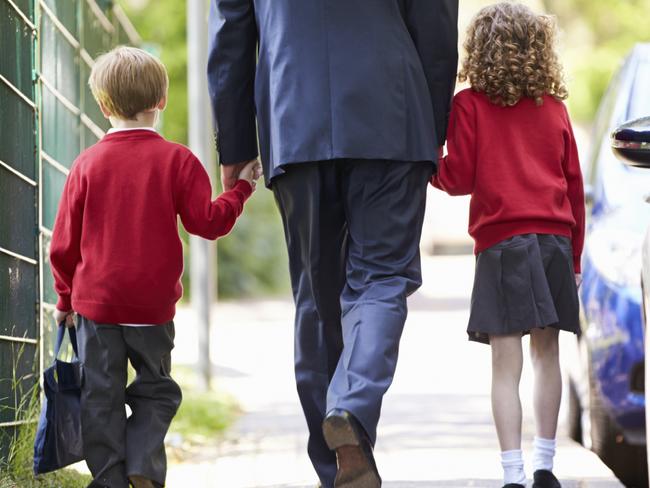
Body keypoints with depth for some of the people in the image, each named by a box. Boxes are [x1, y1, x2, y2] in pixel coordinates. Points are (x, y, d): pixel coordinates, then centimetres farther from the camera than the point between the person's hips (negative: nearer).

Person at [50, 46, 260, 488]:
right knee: (155, 388, 14)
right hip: (153, 303, 0)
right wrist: (242, 188, 9)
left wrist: (66, 298, 15)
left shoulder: (88, 163, 0)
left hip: (96, 299, 0)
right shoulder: (177, 160, -4)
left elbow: (65, 241, 3)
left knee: (101, 396, 7)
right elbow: (207, 221, -6)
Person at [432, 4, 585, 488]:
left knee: (506, 364, -5)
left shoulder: (470, 105, 1)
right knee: (547, 352, 12)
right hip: (555, 239, 3)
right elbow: (575, 185, 11)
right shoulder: (554, 107, 10)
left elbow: (460, 178, -2)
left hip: (502, 241, -3)